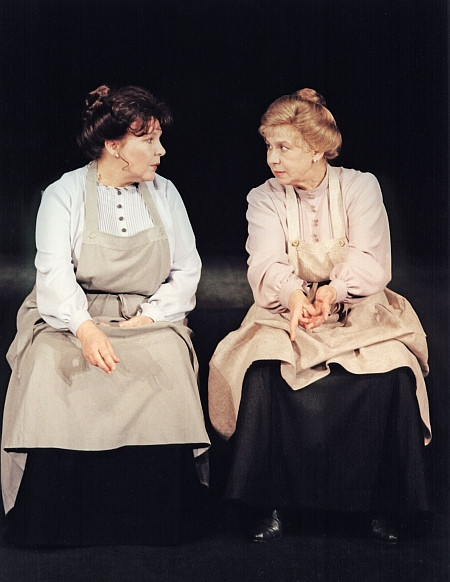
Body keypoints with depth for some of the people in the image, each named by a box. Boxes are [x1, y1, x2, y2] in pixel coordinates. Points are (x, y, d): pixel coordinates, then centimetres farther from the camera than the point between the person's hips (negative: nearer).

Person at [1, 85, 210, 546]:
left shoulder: (164, 194, 10)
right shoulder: (63, 194, -1)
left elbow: (186, 271, 8)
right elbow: (54, 272, -15)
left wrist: (149, 317, -11)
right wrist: (85, 329, -33)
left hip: (149, 320, 2)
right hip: (70, 317, -2)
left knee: (167, 363, -30)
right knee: (52, 368, -33)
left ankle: (151, 520, -21)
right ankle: (55, 520, -22)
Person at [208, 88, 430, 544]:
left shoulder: (360, 187, 1)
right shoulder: (264, 199, 4)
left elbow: (372, 263, -10)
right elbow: (266, 266, -12)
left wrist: (333, 290, -32)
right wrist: (294, 295, -36)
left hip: (357, 311, -1)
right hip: (287, 314, 1)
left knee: (391, 377, -30)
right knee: (263, 373, -31)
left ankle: (384, 504, -12)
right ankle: (267, 503, -17)